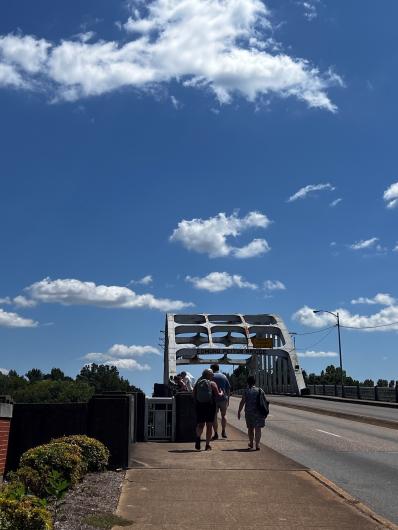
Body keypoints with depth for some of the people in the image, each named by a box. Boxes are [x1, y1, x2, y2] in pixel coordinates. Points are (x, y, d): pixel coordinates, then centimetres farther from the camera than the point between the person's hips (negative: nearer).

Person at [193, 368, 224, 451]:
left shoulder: (197, 383, 6)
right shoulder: (212, 383, -2)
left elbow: (193, 395, 5)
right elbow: (218, 395, -6)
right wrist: (221, 393, 15)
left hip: (199, 406, 2)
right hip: (210, 406, -2)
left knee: (200, 424, 6)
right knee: (209, 425, 8)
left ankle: (198, 437, -25)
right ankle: (207, 445, 8)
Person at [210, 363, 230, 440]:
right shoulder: (224, 376, 6)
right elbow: (228, 388, 7)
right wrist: (228, 398, 14)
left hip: (214, 399, -2)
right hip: (223, 398, 2)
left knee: (214, 416, 4)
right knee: (224, 415, 17)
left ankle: (216, 434, 3)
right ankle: (223, 432, 13)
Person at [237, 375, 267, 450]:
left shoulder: (246, 391, -4)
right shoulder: (259, 390, 1)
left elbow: (242, 402, -6)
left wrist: (239, 412, 1)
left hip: (249, 412, 0)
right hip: (259, 412, 0)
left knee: (250, 428, 16)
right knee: (257, 428, 2)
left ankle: (251, 443, 28)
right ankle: (257, 444, -5)